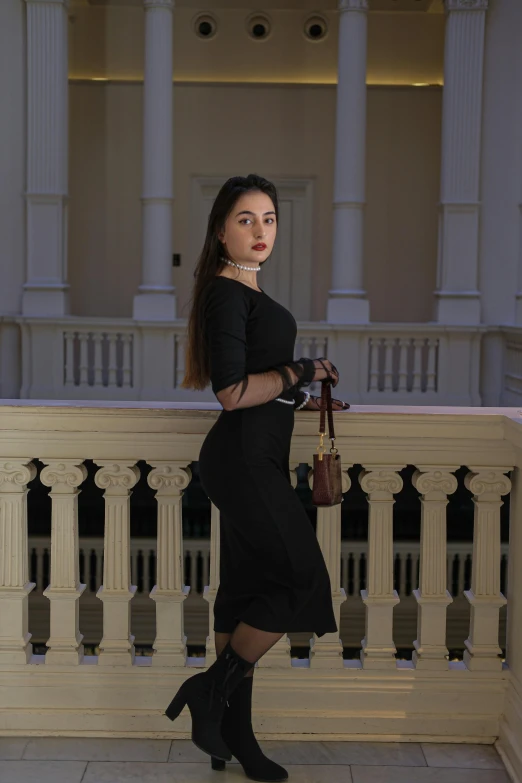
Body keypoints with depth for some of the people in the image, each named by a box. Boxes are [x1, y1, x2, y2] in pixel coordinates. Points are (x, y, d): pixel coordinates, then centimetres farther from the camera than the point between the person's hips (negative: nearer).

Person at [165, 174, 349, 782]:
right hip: (243, 458, -10)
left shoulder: (249, 293, 16)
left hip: (257, 458, 10)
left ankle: (233, 733, 22)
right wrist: (302, 371, -11)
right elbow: (232, 392, -20)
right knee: (302, 578, -7)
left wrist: (306, 400, 23)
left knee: (246, 590, 12)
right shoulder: (225, 293, -13)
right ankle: (212, 689, 7)